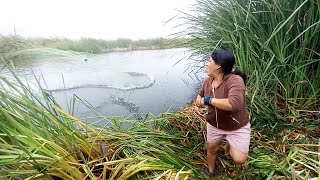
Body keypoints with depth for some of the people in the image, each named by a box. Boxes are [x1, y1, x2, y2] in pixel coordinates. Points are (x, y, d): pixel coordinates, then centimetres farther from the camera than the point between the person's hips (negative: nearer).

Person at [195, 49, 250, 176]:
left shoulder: (235, 80, -30)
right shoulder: (207, 81, -9)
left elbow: (234, 104, -44)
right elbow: (200, 95, 10)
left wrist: (209, 100, -33)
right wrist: (199, 99, -14)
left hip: (237, 127, -5)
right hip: (214, 125, 5)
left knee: (239, 160, -5)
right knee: (212, 149, 19)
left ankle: (229, 145, 31)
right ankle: (211, 171, 49)